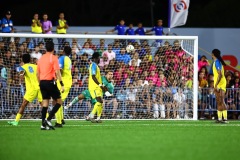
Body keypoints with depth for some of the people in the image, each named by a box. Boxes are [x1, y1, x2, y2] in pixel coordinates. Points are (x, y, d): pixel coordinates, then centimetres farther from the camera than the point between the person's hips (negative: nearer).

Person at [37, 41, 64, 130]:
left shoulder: (41, 58, 13)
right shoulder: (53, 58, -6)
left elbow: (38, 73, 16)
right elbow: (57, 72, -14)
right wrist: (62, 85, -14)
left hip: (42, 82, 6)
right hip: (50, 82, -6)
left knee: (45, 102, 9)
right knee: (59, 102, 2)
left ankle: (43, 123, 4)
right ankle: (48, 119, -11)